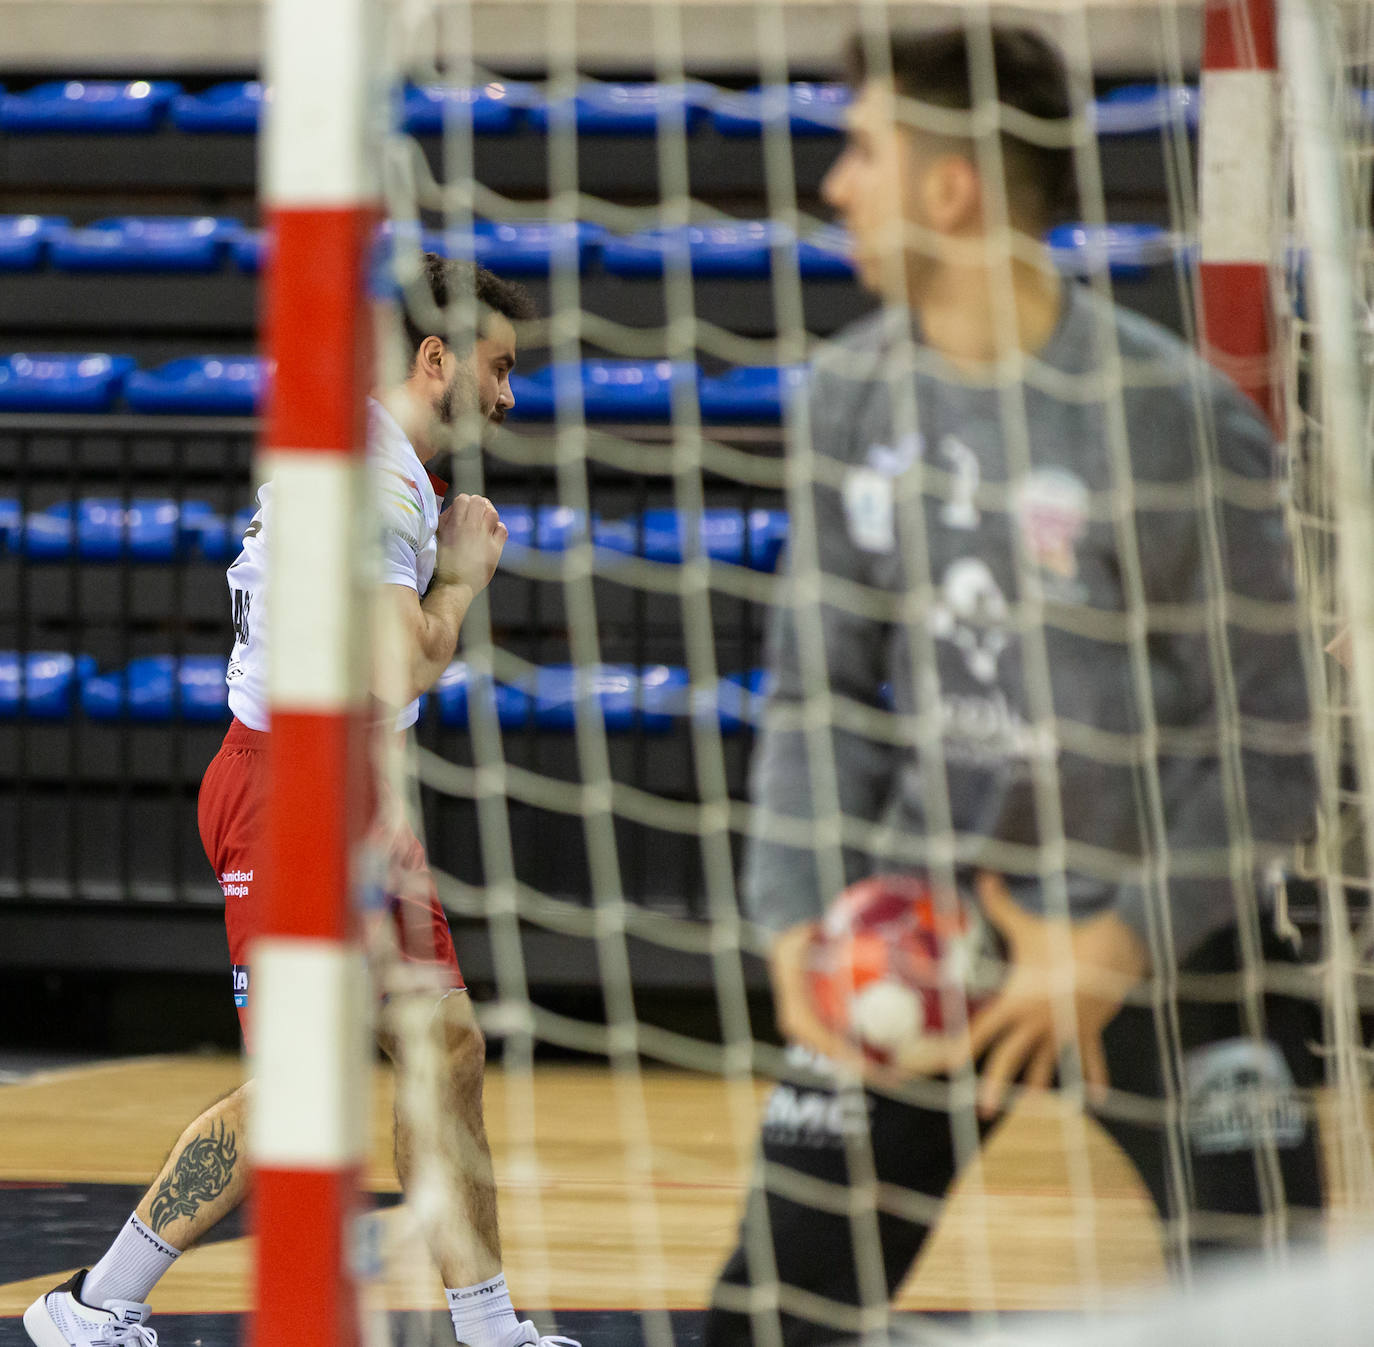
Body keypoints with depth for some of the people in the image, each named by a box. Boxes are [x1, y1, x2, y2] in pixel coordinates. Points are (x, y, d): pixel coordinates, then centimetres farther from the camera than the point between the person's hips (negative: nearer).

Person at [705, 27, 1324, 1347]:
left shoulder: (1176, 416, -17)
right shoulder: (852, 396, -1)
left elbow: (1266, 743, -12)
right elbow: (817, 683, 6)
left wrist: (1116, 951, -17)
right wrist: (798, 921, -8)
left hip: (1168, 928, -4)